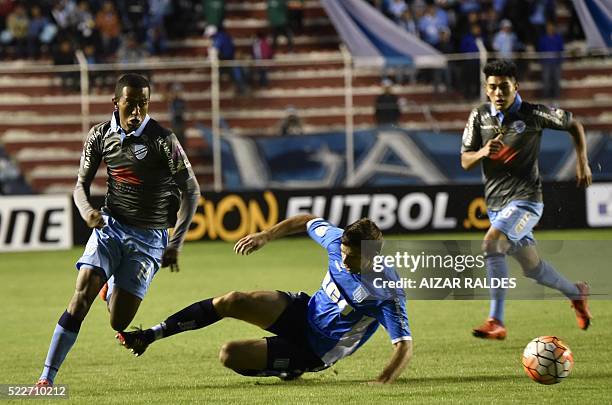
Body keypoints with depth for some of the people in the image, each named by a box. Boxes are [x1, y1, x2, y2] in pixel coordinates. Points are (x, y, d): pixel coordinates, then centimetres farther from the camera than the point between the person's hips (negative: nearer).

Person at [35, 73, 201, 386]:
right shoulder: (100, 135, -1)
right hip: (110, 226, 2)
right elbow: (81, 184, 9)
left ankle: (115, 288, 32)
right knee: (82, 294, -19)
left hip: (148, 237, -2)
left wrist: (176, 244, -13)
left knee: (118, 322, -7)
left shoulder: (162, 140, -13)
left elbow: (190, 192, -7)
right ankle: (46, 377, -16)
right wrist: (86, 210, -15)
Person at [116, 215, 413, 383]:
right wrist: (267, 236, 2)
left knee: (230, 355, -19)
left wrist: (382, 382, -42)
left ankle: (292, 368, 8)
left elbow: (405, 345, -28)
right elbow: (308, 221, 8)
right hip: (302, 310, 6)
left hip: (313, 351, -6)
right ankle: (149, 336, -6)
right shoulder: (339, 240, -12)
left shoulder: (387, 294, -29)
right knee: (230, 302, -17)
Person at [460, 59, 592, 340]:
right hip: (496, 203, 6)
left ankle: (496, 322, -25)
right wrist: (483, 152, -17)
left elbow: (574, 125, 7)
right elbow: (465, 162, 4)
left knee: (491, 244, -28)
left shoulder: (533, 114, -8)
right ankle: (576, 293, 40)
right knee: (532, 268, 12)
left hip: (525, 199, -6)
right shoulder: (479, 116, 3)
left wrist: (582, 162, 1)